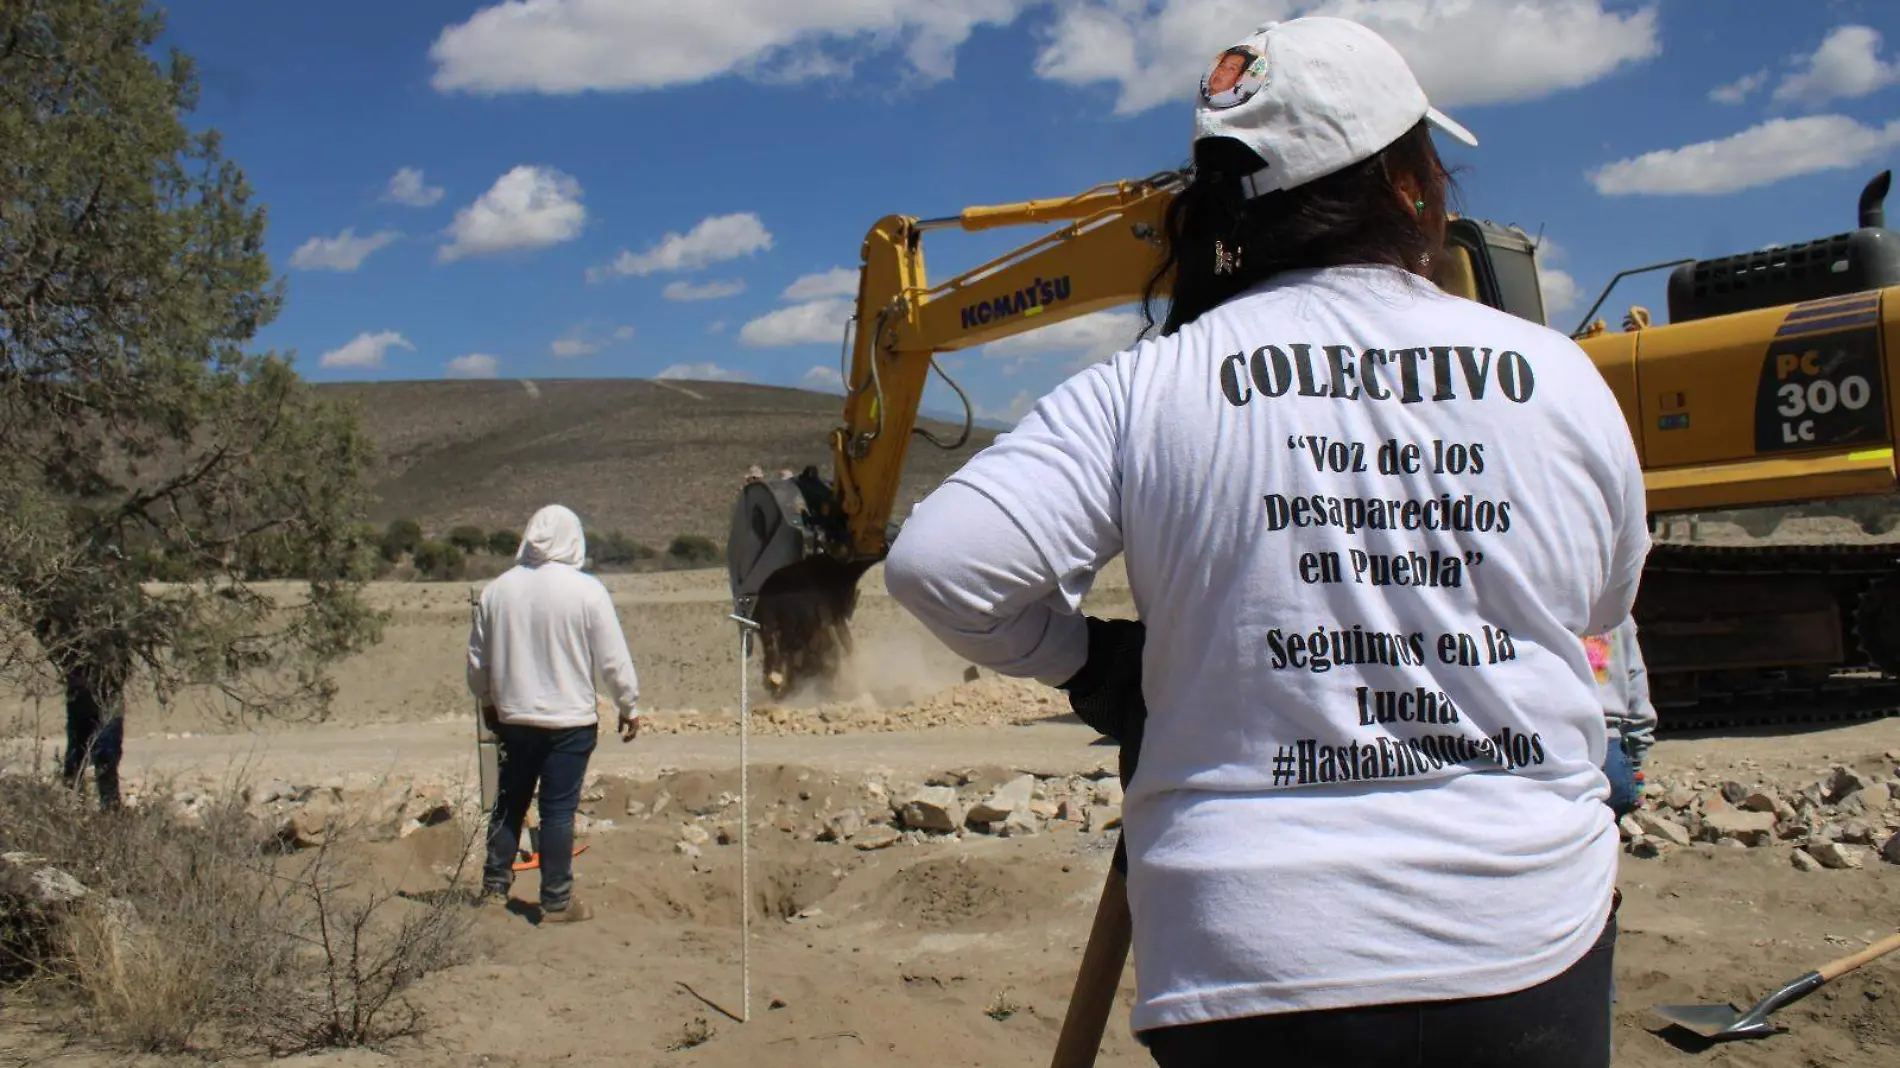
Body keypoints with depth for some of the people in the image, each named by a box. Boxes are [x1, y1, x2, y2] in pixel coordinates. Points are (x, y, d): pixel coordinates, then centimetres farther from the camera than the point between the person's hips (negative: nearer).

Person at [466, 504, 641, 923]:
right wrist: (630, 707, 4)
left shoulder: (496, 590, 0)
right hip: (570, 721, -3)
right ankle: (556, 901, 9)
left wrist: (487, 701, 25)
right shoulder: (587, 591, -12)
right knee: (559, 810, 2)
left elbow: (477, 658, 9)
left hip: (513, 717, 4)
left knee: (510, 802, 17)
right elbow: (613, 658, -9)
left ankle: (494, 886, 25)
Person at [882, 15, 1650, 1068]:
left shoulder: (1151, 388, -7)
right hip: (1533, 944, 2)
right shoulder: (1560, 374, -1)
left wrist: (1091, 657, 2)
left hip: (1252, 961, -1)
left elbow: (942, 562, -15)